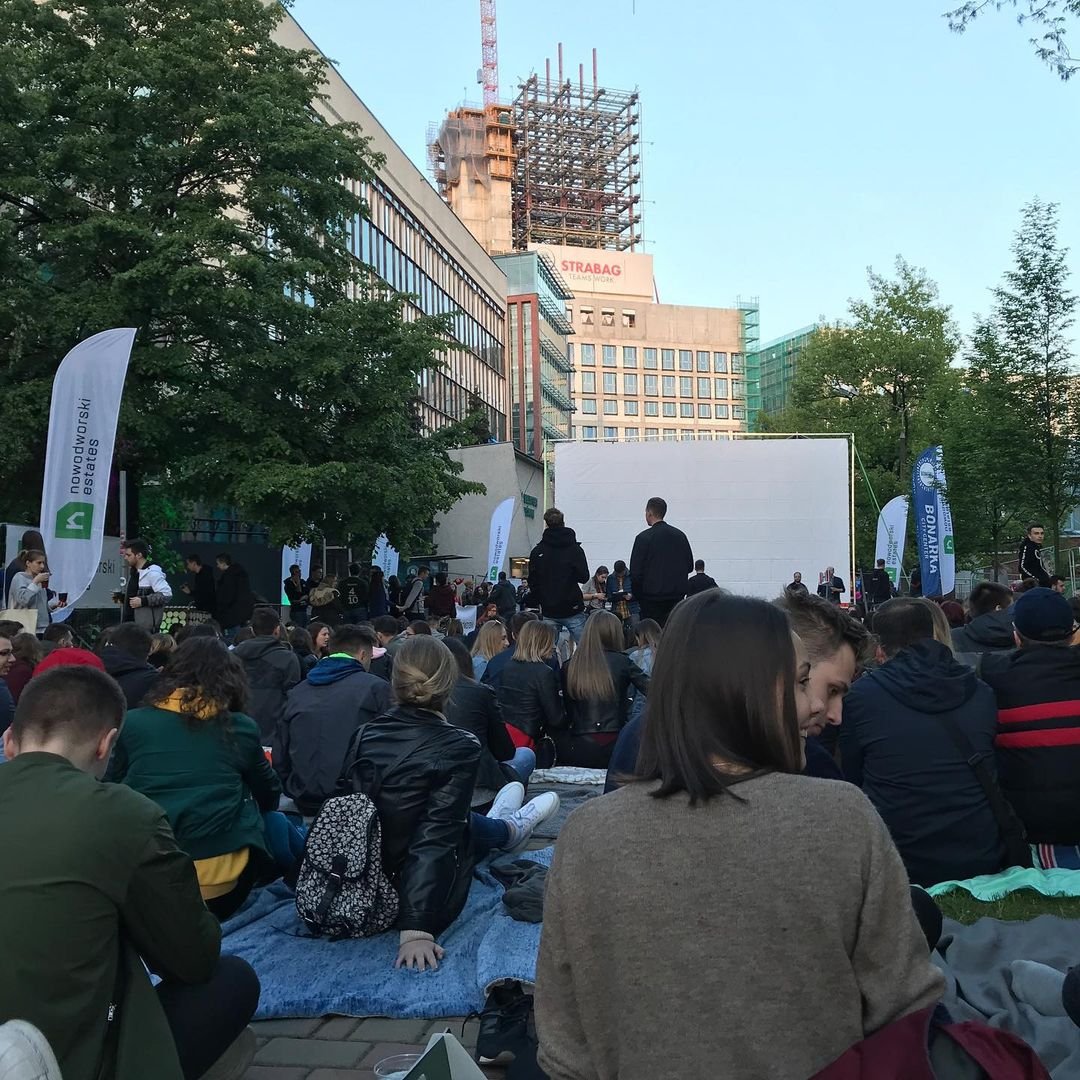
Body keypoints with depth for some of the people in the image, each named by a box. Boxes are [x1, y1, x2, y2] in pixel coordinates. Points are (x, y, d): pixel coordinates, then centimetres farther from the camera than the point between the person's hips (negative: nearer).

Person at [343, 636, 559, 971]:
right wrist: (416, 930, -27)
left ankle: (506, 829, 57)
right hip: (419, 900, -5)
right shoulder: (458, 747, -22)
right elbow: (435, 838, -27)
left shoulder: (367, 734, -9)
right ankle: (509, 828, 54)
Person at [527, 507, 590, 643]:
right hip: (573, 610, -2)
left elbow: (532, 582, 2)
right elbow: (584, 577, -6)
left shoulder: (537, 551, 1)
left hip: (549, 612, 2)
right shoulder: (574, 548, -5)